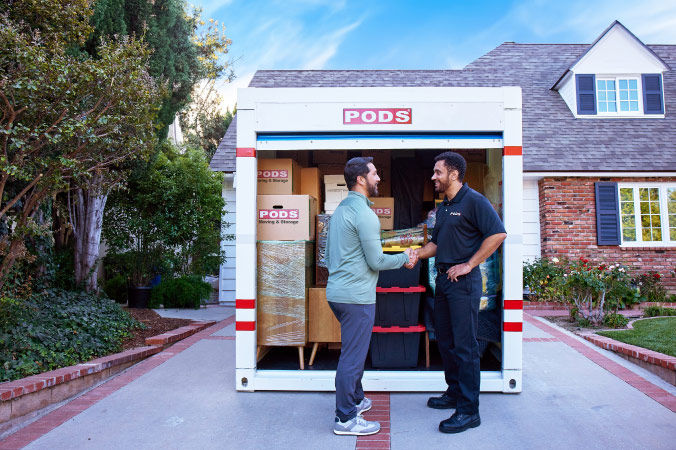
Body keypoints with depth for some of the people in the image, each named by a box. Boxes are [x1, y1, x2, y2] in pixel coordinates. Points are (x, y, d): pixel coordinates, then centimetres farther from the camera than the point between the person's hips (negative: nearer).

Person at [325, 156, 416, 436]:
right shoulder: (364, 214, -17)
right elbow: (376, 261, -16)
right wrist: (404, 258, 0)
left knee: (353, 351, 23)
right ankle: (345, 419, 11)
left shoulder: (340, 209, 13)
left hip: (336, 290, 10)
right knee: (353, 357, 0)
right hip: (356, 296, -10)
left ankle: (356, 400, 38)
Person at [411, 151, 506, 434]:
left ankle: (469, 411, 4)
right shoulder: (443, 207, 16)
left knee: (464, 344, -5)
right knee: (445, 339, 16)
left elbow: (498, 234, -19)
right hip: (443, 279, 9)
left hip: (463, 281, -9)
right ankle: (455, 393, 31)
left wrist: (469, 265, -19)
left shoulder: (473, 201, -10)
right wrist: (416, 255, 4)